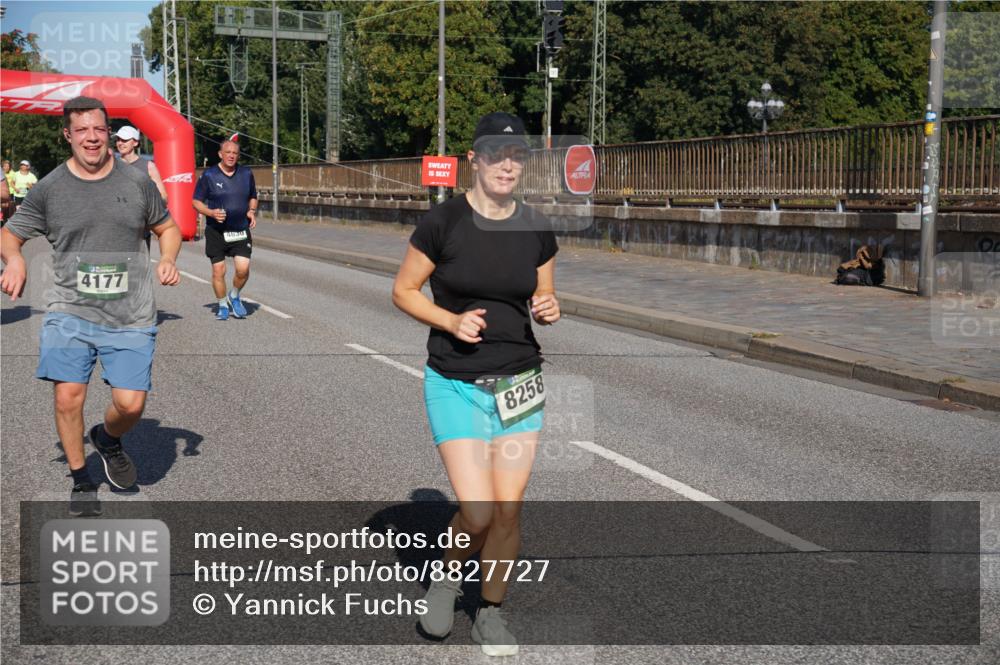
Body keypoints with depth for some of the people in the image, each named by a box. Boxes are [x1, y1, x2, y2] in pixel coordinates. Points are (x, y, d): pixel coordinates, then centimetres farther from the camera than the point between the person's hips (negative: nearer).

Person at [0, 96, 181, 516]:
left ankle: (108, 439, 31)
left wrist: (168, 259, -4)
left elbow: (167, 228, 17)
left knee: (131, 404, -6)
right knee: (68, 397, -9)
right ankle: (81, 481, 15)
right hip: (70, 312, 0)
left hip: (131, 319, 1)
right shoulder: (48, 189, 2)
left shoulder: (137, 183, 4)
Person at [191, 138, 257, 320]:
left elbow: (253, 197, 20)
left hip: (240, 231, 2)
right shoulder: (209, 175, -4)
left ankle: (234, 297, 18)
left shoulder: (246, 174, 6)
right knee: (218, 270, 1)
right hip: (216, 232, -2)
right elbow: (196, 201, 0)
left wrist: (252, 211, -1)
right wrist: (211, 213, -17)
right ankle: (222, 305, 21)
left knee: (243, 269, -10)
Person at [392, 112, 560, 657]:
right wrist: (451, 320, -17)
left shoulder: (537, 230, 1)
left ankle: (491, 612, 26)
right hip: (455, 384, -3)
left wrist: (548, 310, -11)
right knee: (478, 512, -10)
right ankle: (447, 577, 23)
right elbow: (403, 291, -2)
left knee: (508, 509, 4)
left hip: (519, 384, 3)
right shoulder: (443, 222, -10)